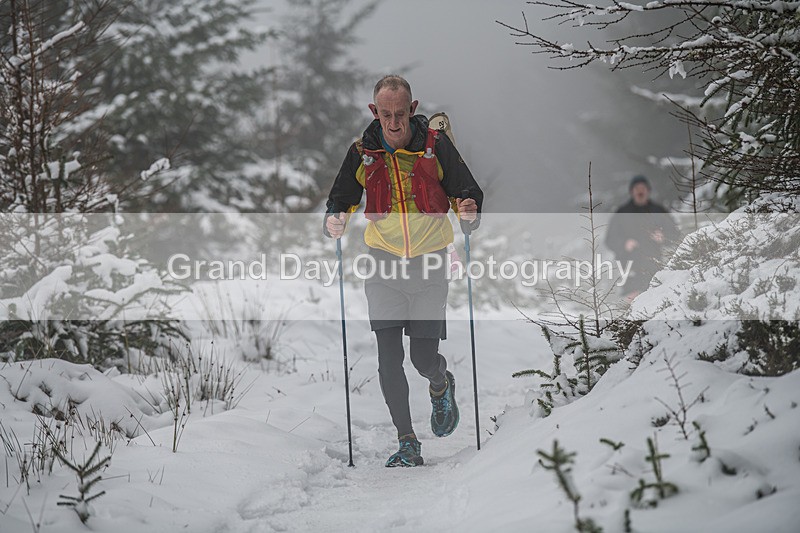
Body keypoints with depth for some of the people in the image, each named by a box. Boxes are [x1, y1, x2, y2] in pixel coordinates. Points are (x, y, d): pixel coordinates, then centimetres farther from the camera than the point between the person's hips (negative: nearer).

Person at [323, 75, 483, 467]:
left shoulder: (436, 146, -6)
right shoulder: (362, 152, -1)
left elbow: (468, 193, 0)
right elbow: (342, 199, 11)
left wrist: (469, 212, -23)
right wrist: (333, 222, -11)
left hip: (430, 263, -1)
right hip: (383, 263, 2)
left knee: (424, 358, -4)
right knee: (389, 358, -6)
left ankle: (441, 385, 34)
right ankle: (407, 444, 4)